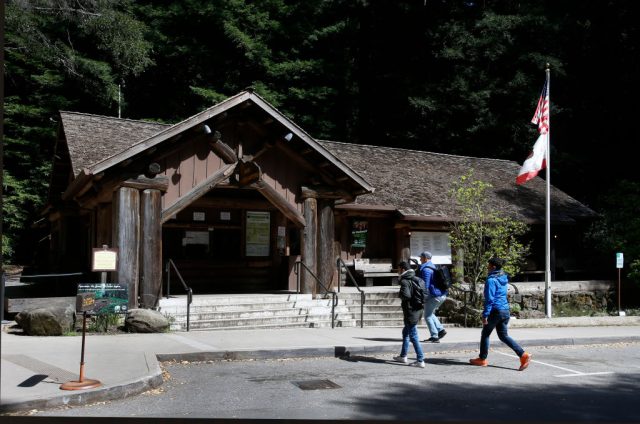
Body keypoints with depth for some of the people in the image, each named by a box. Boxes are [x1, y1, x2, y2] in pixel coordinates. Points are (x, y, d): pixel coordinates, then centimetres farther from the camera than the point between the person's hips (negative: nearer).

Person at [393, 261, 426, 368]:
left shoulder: (405, 281, -15)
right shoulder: (418, 280, 10)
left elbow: (405, 295, -29)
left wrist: (401, 296, -9)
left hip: (410, 312, -10)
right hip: (418, 310, 10)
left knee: (413, 337, -3)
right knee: (405, 332, 24)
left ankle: (420, 361, -2)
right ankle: (403, 356, 36)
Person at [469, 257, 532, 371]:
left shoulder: (491, 280, -15)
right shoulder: (503, 278, 12)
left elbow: (489, 299, -19)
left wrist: (485, 315, -16)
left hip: (495, 311, -8)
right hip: (505, 310, 8)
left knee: (485, 334, 9)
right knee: (504, 336, 12)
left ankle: (482, 359, 19)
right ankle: (523, 355, -1)